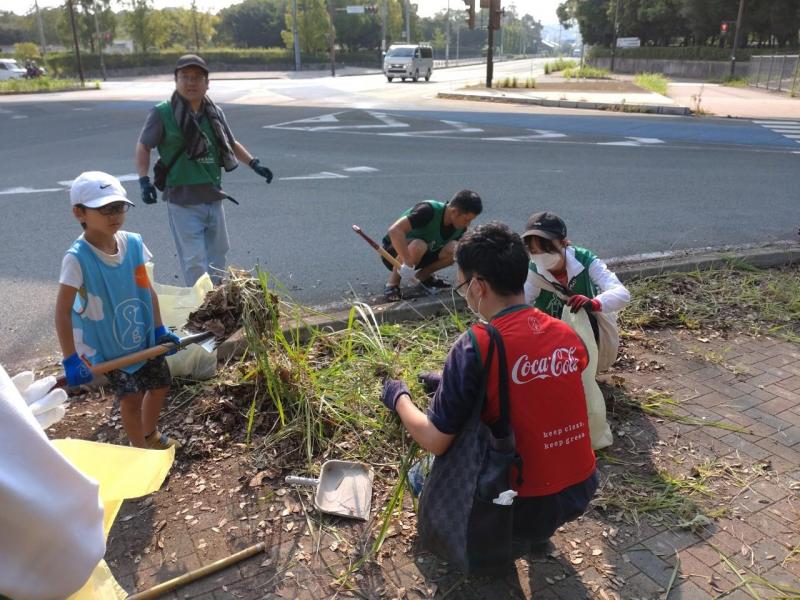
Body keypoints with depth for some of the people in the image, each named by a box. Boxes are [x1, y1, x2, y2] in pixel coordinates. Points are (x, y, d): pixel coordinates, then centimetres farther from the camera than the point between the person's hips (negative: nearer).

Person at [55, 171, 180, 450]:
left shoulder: (133, 243, -11)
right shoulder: (78, 258, -25)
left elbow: (147, 289, 0)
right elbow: (63, 311, -25)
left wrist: (160, 330, 0)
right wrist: (71, 359, -28)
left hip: (144, 334, 6)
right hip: (107, 343, -5)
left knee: (160, 383, 17)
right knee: (131, 397, -3)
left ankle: (150, 434, 46)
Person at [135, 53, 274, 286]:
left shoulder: (215, 113, 7)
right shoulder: (162, 114, -7)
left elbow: (231, 143, 21)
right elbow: (143, 147, 0)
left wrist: (254, 164, 14)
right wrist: (144, 180, -12)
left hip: (213, 198, 5)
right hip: (183, 201, -5)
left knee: (217, 257, 16)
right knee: (195, 262, -5)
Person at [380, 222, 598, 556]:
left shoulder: (475, 347, -21)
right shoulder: (568, 335, -2)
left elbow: (434, 442, -14)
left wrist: (399, 398, 6)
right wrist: (453, 384, 23)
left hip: (526, 507, -5)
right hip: (583, 492, 6)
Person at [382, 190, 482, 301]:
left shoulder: (460, 227, -11)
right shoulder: (429, 210, -32)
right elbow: (395, 230, -43)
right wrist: (408, 264, -46)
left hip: (421, 255, 6)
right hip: (394, 251, -6)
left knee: (455, 249, -21)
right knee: (418, 246, -40)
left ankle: (424, 275, 3)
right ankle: (392, 284, -16)